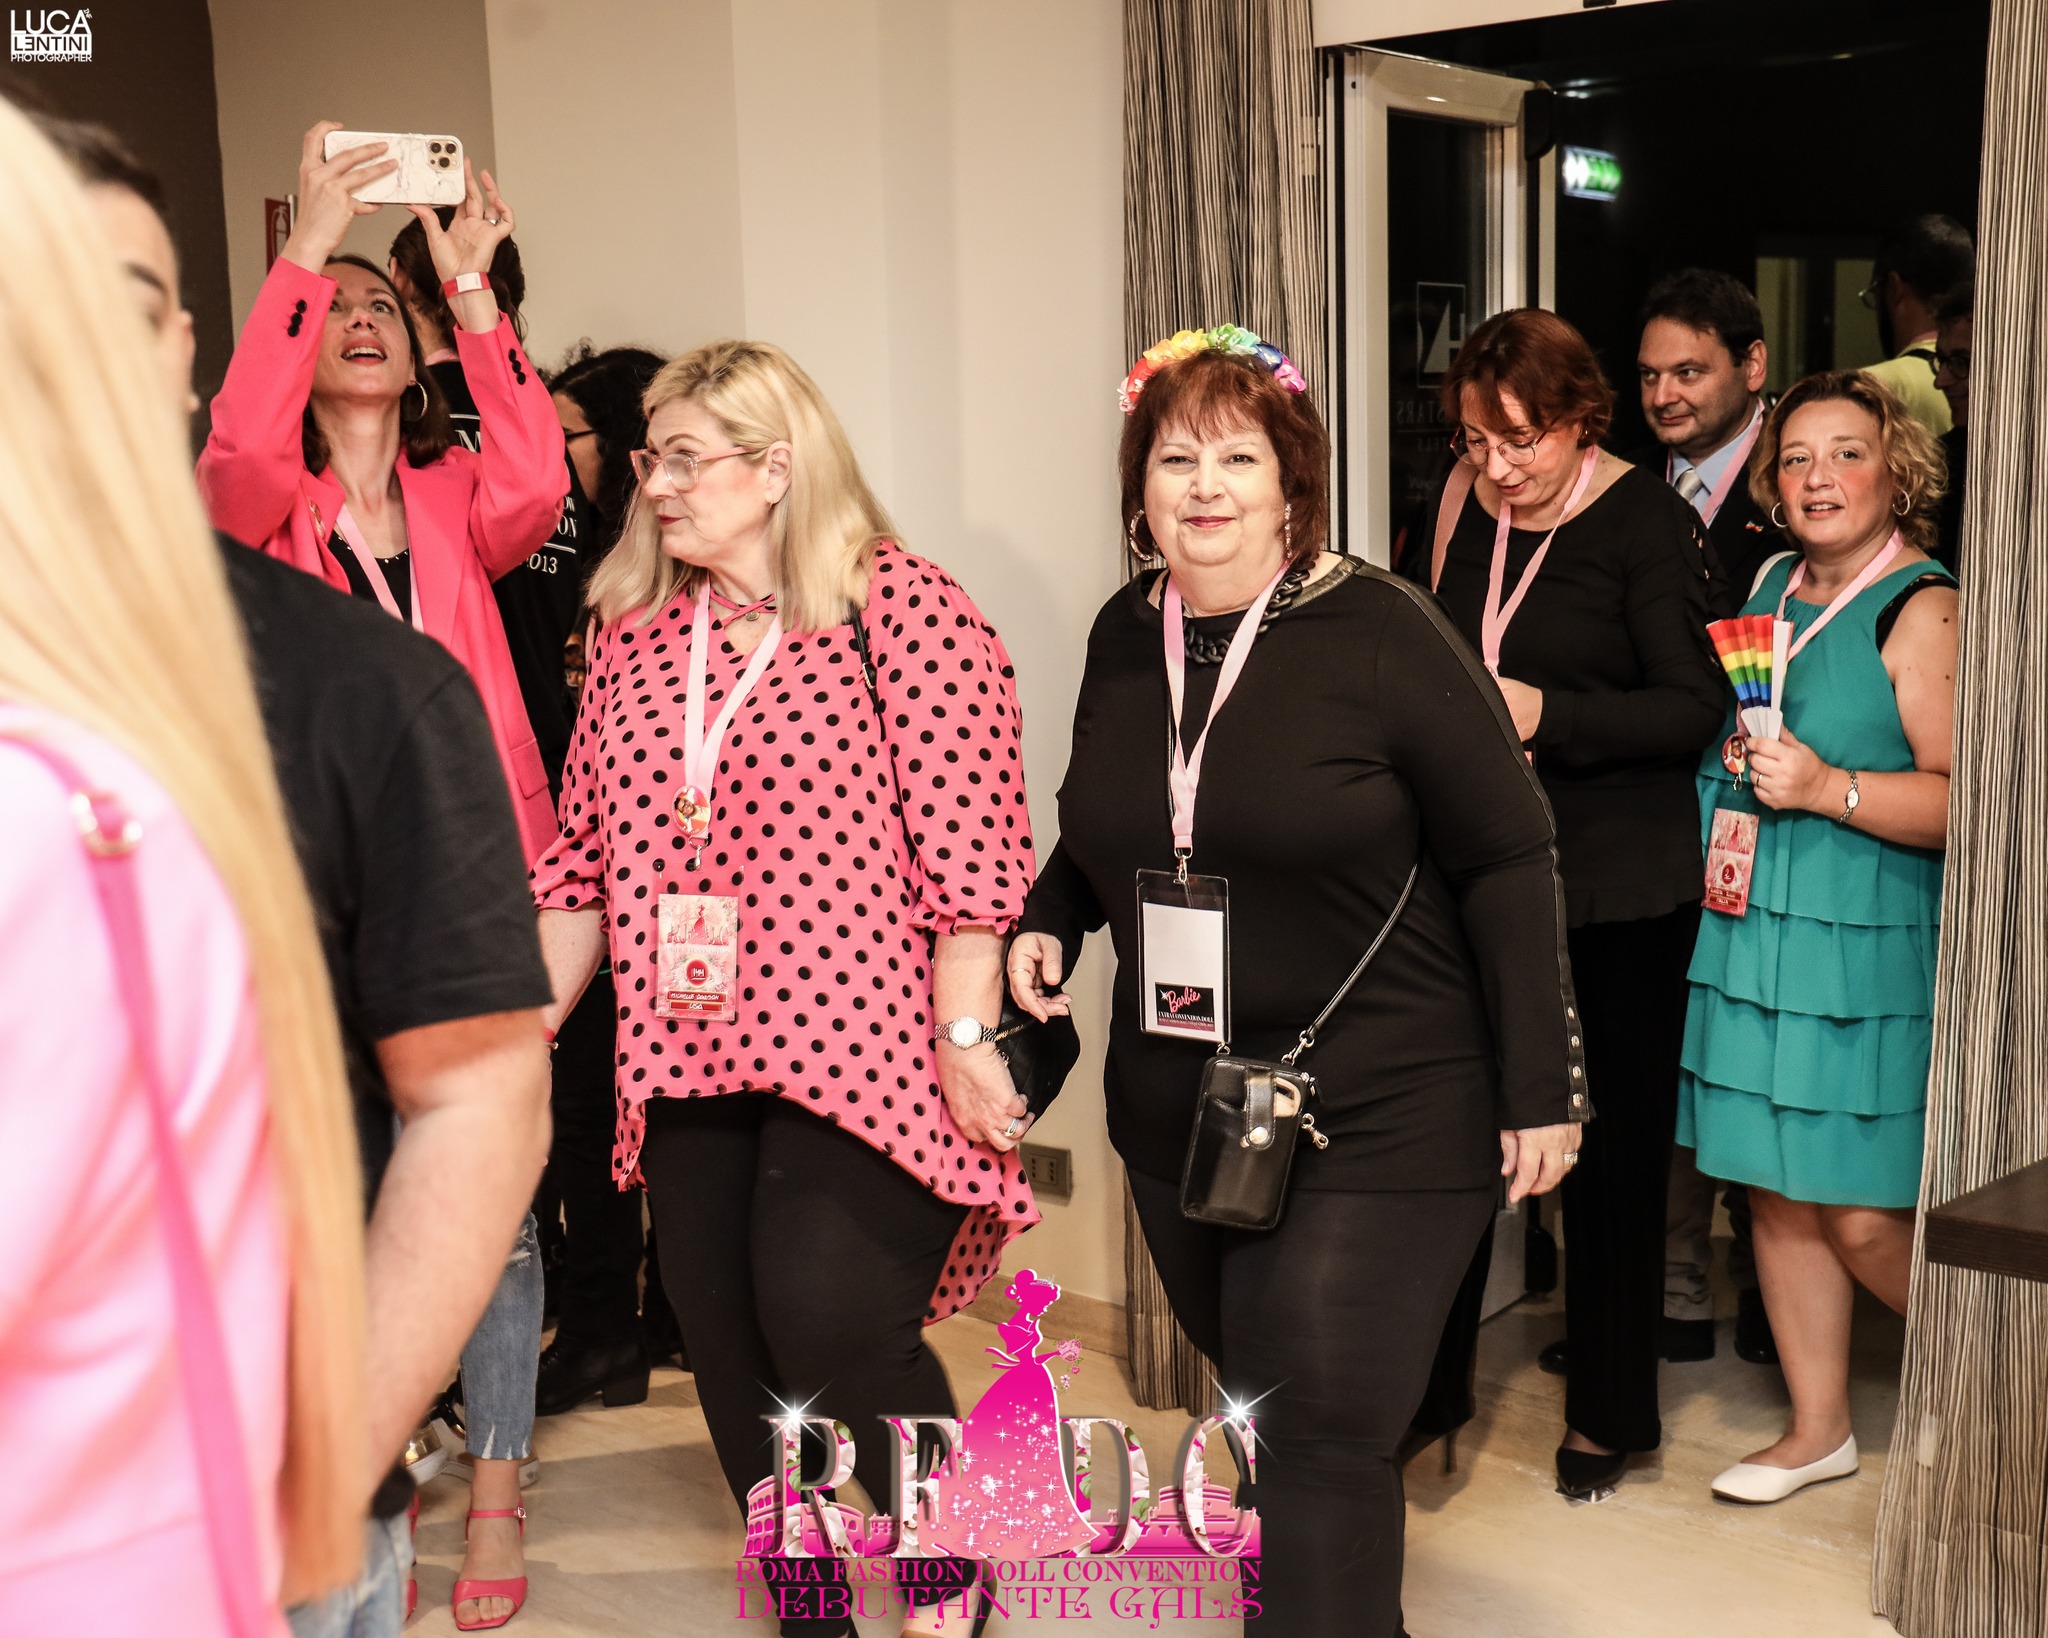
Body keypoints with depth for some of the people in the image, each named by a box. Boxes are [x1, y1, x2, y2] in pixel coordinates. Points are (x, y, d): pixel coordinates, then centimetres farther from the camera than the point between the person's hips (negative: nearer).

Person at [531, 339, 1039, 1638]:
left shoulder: (898, 606, -7)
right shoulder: (634, 633, 11)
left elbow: (967, 841, -11)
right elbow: (586, 857, 14)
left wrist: (964, 1037, -14)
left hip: (860, 1046, -6)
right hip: (689, 1060, 6)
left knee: (830, 1326, -13)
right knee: (733, 1355, 9)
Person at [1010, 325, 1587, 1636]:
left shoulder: (1378, 632, -13)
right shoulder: (1126, 637, 4)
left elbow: (1508, 859, -11)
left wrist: (1543, 1087, -11)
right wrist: (1050, 922, 1)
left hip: (1379, 1119, -6)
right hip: (1177, 1115, 6)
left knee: (1324, 1442, -6)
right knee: (1263, 1408, 21)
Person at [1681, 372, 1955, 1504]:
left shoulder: (1922, 612, -10)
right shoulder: (1778, 587, 12)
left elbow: (1966, 803, -16)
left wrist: (1828, 788, -24)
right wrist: (1739, 765, 9)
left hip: (1868, 951, -7)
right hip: (1755, 936, 7)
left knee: (1861, 1215, -3)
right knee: (1775, 1191, 12)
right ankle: (1819, 1429, 27)